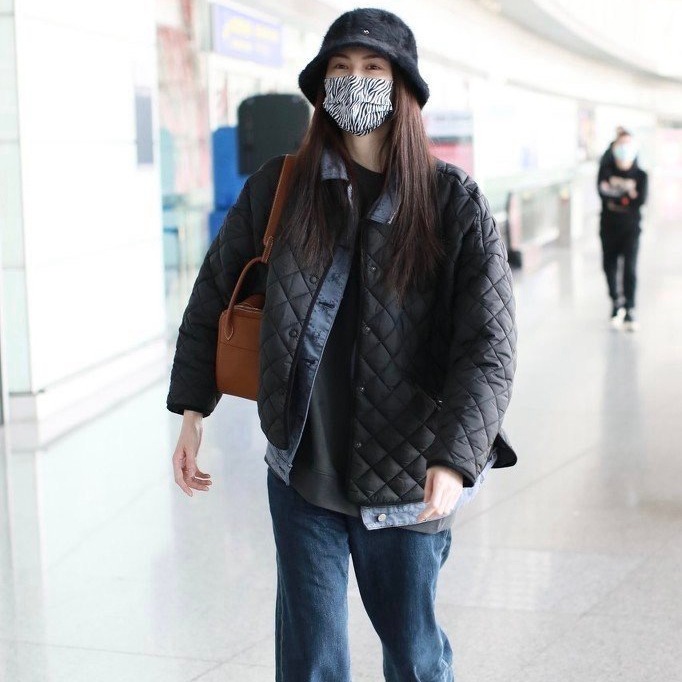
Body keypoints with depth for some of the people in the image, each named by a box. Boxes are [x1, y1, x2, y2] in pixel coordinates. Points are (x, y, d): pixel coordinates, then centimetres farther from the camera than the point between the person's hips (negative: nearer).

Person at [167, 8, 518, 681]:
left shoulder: (454, 203, -8)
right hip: (301, 471, 2)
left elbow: (488, 347, -14)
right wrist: (192, 413, 5)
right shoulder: (277, 188, -1)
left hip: (405, 481, -1)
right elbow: (213, 294, 10)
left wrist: (454, 459, -27)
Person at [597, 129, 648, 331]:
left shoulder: (640, 175, 1)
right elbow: (603, 191, -17)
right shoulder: (606, 170, 1)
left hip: (630, 229, -1)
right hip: (609, 228, 1)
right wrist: (627, 192, -15)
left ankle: (629, 311, -9)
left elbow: (640, 201, -12)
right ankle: (616, 303, 27)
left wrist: (615, 198, -11)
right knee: (609, 266, 7)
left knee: (630, 268, -12)